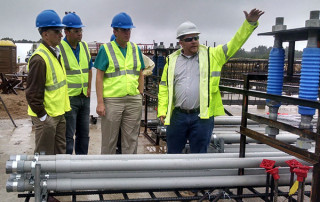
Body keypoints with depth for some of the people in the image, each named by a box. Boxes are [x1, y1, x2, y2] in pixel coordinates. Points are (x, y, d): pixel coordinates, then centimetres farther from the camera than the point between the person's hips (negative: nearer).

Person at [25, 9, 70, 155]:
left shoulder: (56, 53, 10)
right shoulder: (39, 58, -20)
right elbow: (32, 93, -20)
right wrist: (43, 116, -17)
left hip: (59, 114, 9)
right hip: (46, 116, -9)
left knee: (60, 152, 19)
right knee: (45, 157, 5)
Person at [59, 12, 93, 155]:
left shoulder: (84, 46, 9)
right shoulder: (59, 48, -13)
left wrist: (88, 88, 9)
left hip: (84, 97, 7)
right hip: (68, 98, -7)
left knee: (83, 133, 16)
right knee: (68, 136, 0)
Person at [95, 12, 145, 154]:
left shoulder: (135, 49, 11)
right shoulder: (106, 49, -1)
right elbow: (99, 77, -4)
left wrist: (140, 96, 9)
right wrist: (100, 103, -10)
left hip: (134, 101, 4)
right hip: (112, 100, -3)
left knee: (131, 140, 10)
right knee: (109, 140, 6)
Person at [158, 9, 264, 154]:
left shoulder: (211, 55, 3)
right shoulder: (172, 60, 7)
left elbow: (234, 44, -2)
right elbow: (164, 87, 6)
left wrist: (249, 23, -11)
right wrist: (162, 111, -1)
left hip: (202, 116, -1)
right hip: (177, 115, 2)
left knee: (198, 153, 9)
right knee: (173, 152, 15)